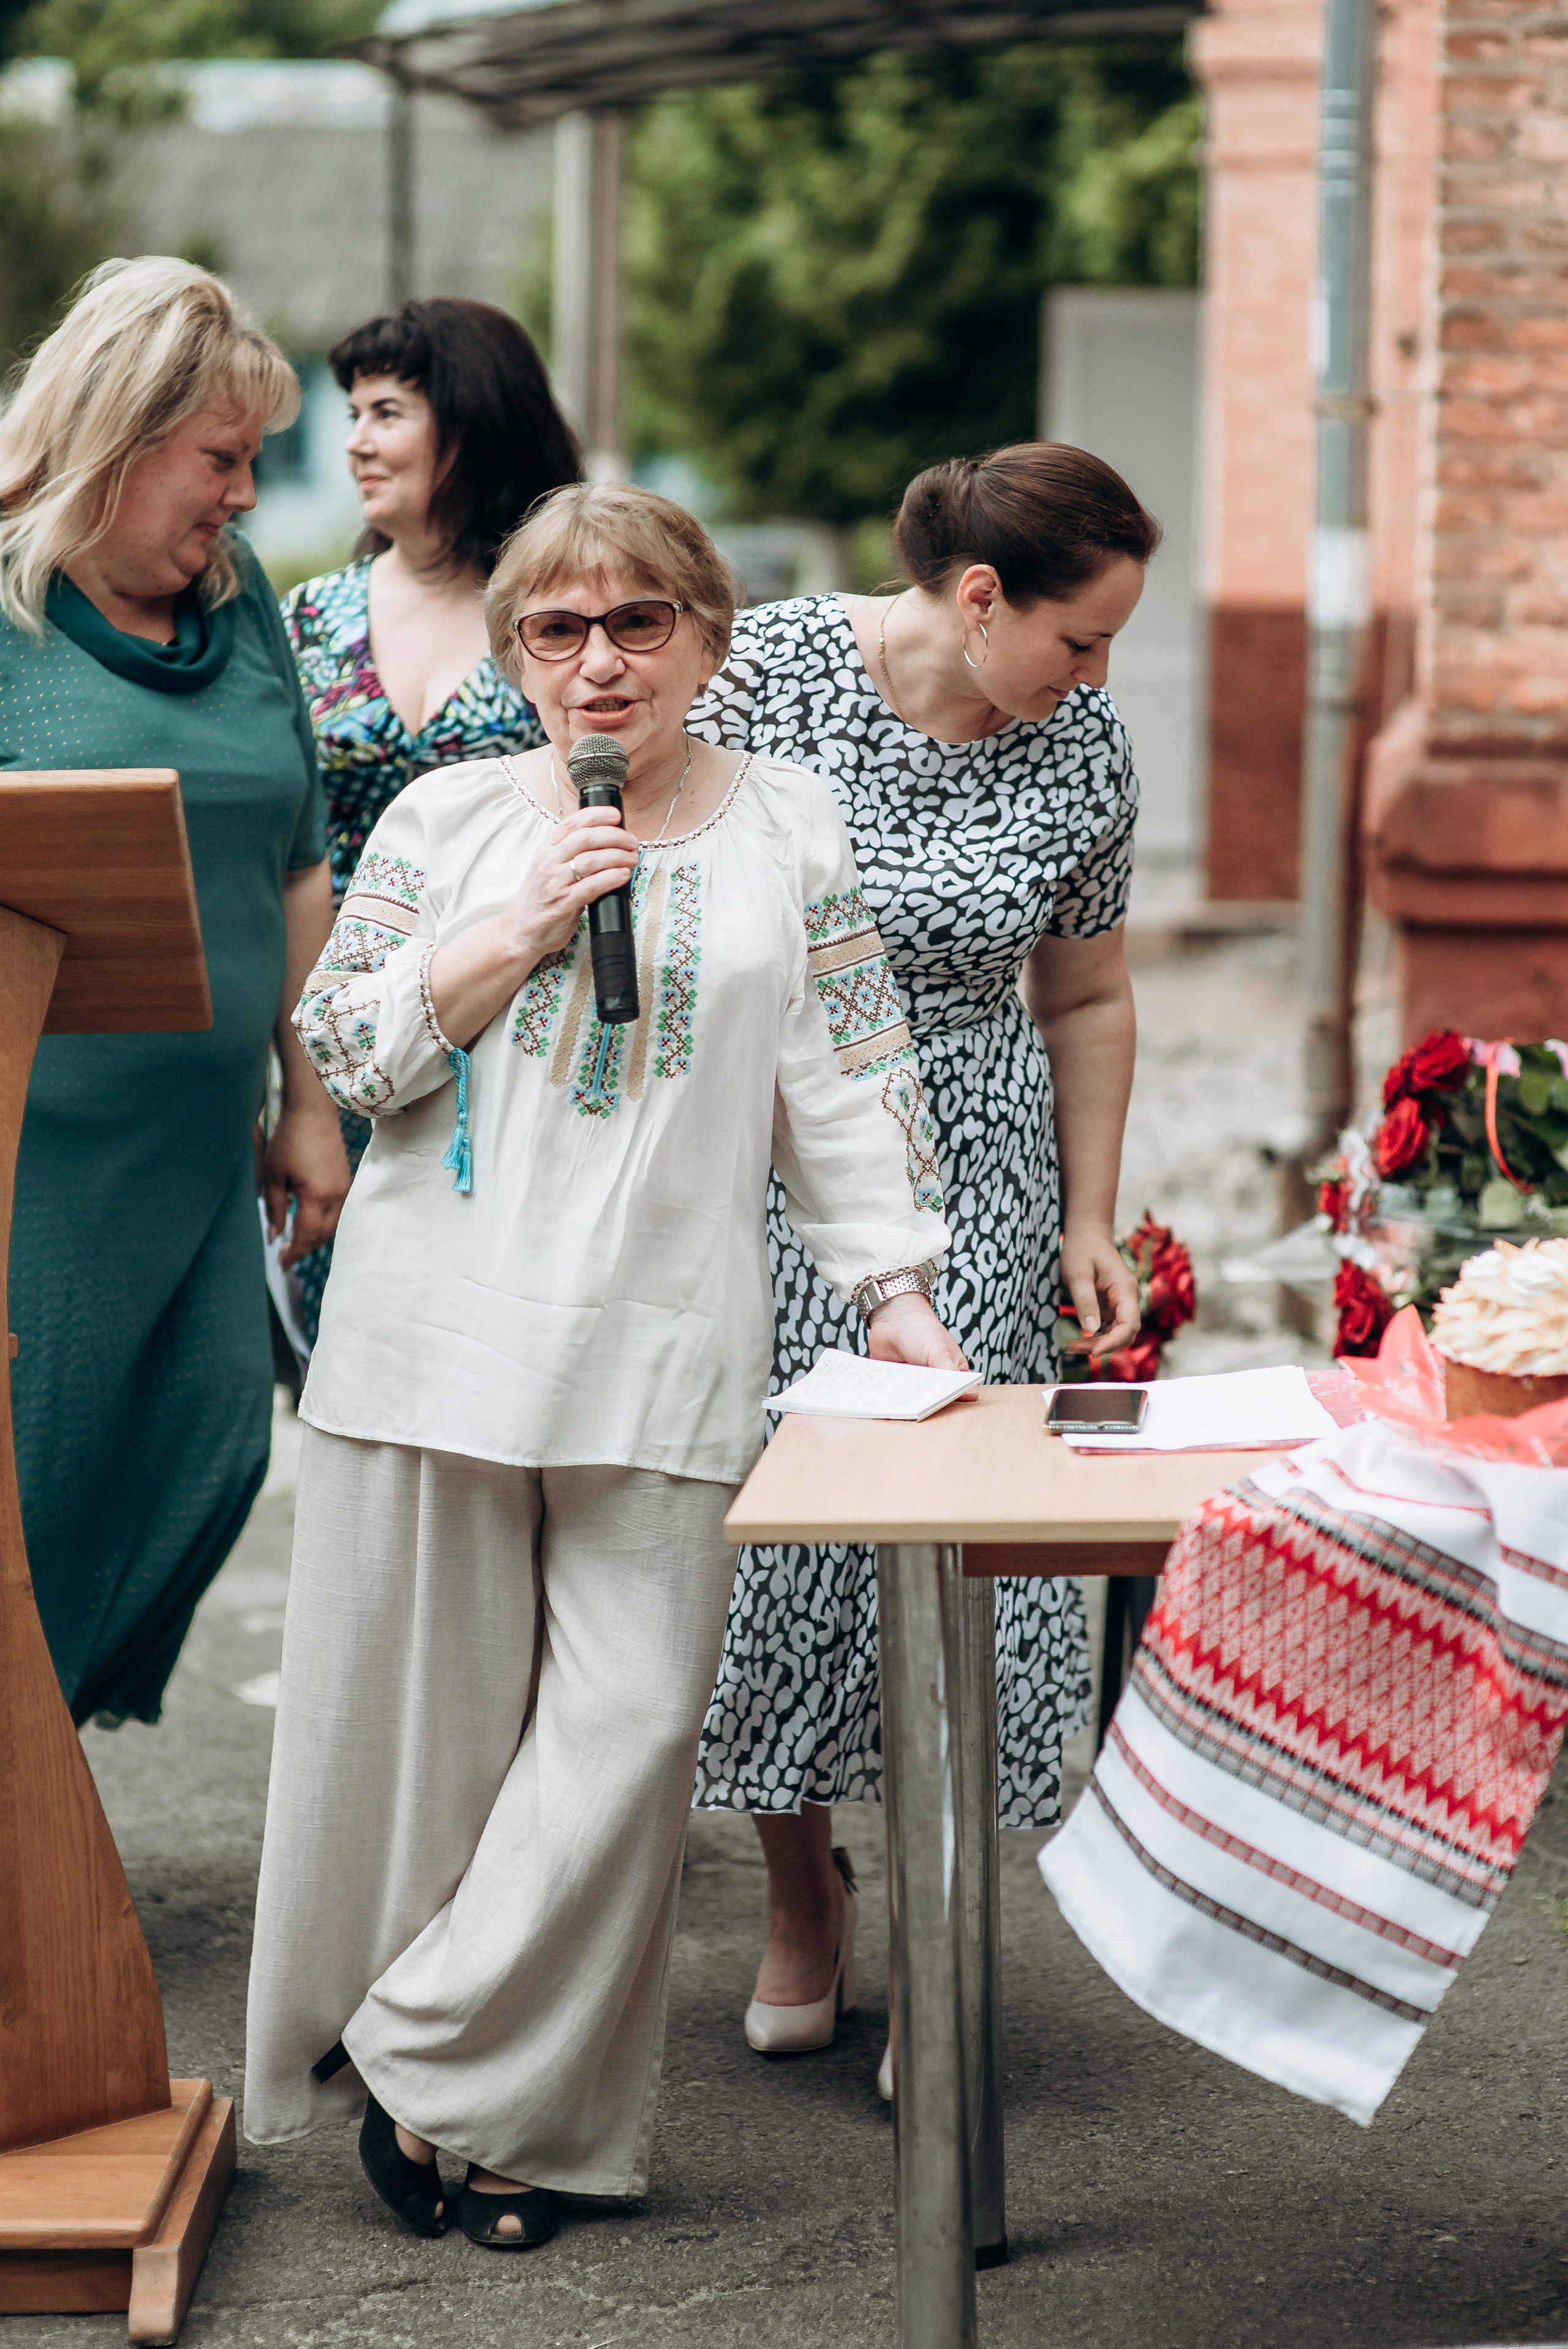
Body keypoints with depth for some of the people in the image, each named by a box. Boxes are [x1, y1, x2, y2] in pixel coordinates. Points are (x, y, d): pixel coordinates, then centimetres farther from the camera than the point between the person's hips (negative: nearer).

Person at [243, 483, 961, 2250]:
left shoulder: (790, 829, 8)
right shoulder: (448, 819, 7)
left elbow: (847, 1085, 8)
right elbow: (341, 1048, 2)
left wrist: (891, 1286, 2)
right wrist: (522, 931, -8)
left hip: (664, 1348, 0)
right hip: (439, 1324, 0)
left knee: (625, 1724, -6)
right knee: (419, 1711, 2)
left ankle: (442, 2071, 4)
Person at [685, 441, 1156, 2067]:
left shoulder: (1083, 750, -2)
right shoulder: (769, 668, -11)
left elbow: (1085, 998, 10)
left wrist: (1089, 1223, 7)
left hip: (961, 1179, 2)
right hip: (753, 1169, -1)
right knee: (763, 1511, 1)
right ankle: (799, 1893, 21)